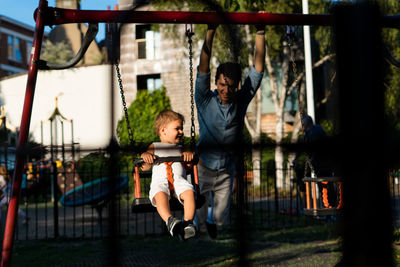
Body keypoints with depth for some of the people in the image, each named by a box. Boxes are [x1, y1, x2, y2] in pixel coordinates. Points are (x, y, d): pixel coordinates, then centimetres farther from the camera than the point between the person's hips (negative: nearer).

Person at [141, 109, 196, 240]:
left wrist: (189, 155, 3)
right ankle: (169, 220, -55)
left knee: (189, 192, -33)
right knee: (160, 194, -38)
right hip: (159, 180, -2)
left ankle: (188, 222, -41)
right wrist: (145, 156, -1)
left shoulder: (181, 148, 31)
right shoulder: (154, 147, 24)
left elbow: (188, 165, 23)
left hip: (178, 179, 2)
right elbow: (145, 167, 19)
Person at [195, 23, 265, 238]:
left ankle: (212, 223, 51)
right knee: (198, 220, 5)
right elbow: (203, 68, -22)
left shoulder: (241, 101, -5)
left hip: (226, 172, 3)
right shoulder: (205, 101, -11)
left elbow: (258, 67, -8)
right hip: (203, 169, -2)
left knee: (220, 219, 15)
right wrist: (211, 31, -29)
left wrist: (260, 32, -13)